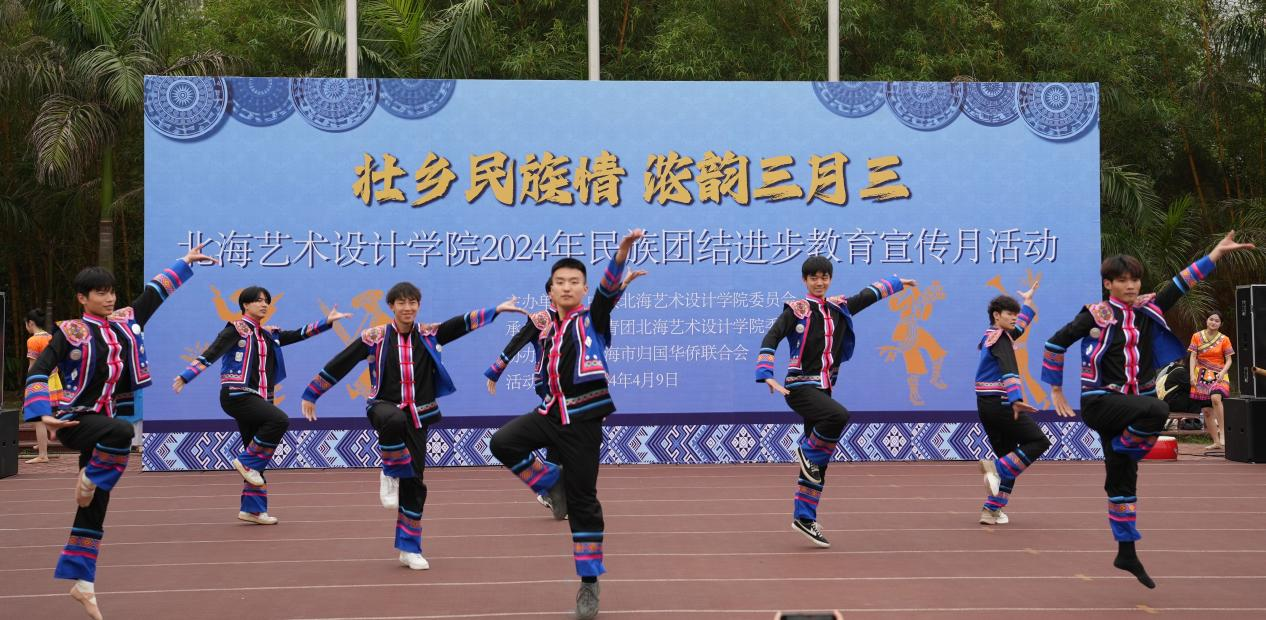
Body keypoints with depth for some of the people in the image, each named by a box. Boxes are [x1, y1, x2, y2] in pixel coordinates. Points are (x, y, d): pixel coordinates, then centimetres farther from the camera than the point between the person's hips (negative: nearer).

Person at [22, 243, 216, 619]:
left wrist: (186, 262, 26)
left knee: (94, 510, 5)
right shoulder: (71, 332, -7)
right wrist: (44, 414, -24)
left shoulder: (124, 323, 8)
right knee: (122, 432, -38)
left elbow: (155, 293, 19)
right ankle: (88, 479, -13)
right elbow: (38, 372, -11)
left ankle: (81, 582, 13)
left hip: (100, 423, 6)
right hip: (72, 420, -6)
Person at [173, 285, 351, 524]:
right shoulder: (236, 329, -4)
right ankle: (247, 461, -14)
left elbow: (298, 335, 17)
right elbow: (212, 353, -13)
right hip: (237, 395, -7)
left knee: (258, 459, 6)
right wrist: (185, 376, -22)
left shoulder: (269, 334, 16)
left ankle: (252, 509, 11)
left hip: (259, 399, 7)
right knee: (279, 420, -28)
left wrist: (326, 322, 11)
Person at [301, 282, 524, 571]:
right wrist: (311, 394, 1)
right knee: (395, 419, -41)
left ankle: (409, 547, 15)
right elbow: (340, 364, -1)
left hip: (417, 416, 3)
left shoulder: (429, 335, 2)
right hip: (384, 407, -3)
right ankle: (390, 474, -15)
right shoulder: (374, 337, -5)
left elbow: (463, 323, -8)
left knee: (414, 482, 2)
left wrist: (496, 310, -19)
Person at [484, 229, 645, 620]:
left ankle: (590, 583, 10)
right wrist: (494, 372, 35)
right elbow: (516, 343, 25)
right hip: (549, 413, 4)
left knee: (583, 503, -1)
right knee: (502, 443, -18)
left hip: (583, 419, -4)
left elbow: (610, 286, -19)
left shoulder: (593, 318, -2)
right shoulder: (542, 322, 7)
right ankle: (553, 485, 5)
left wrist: (624, 248, -35)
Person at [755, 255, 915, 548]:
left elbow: (867, 295, 29)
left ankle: (804, 518, 14)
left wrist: (896, 283, 41)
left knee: (818, 463, 5)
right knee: (839, 415, -34)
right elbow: (771, 339, -15)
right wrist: (767, 376, -27)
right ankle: (807, 451, -8)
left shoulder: (839, 309, 12)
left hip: (823, 389, 6)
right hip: (800, 387, -6)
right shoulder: (796, 310, -5)